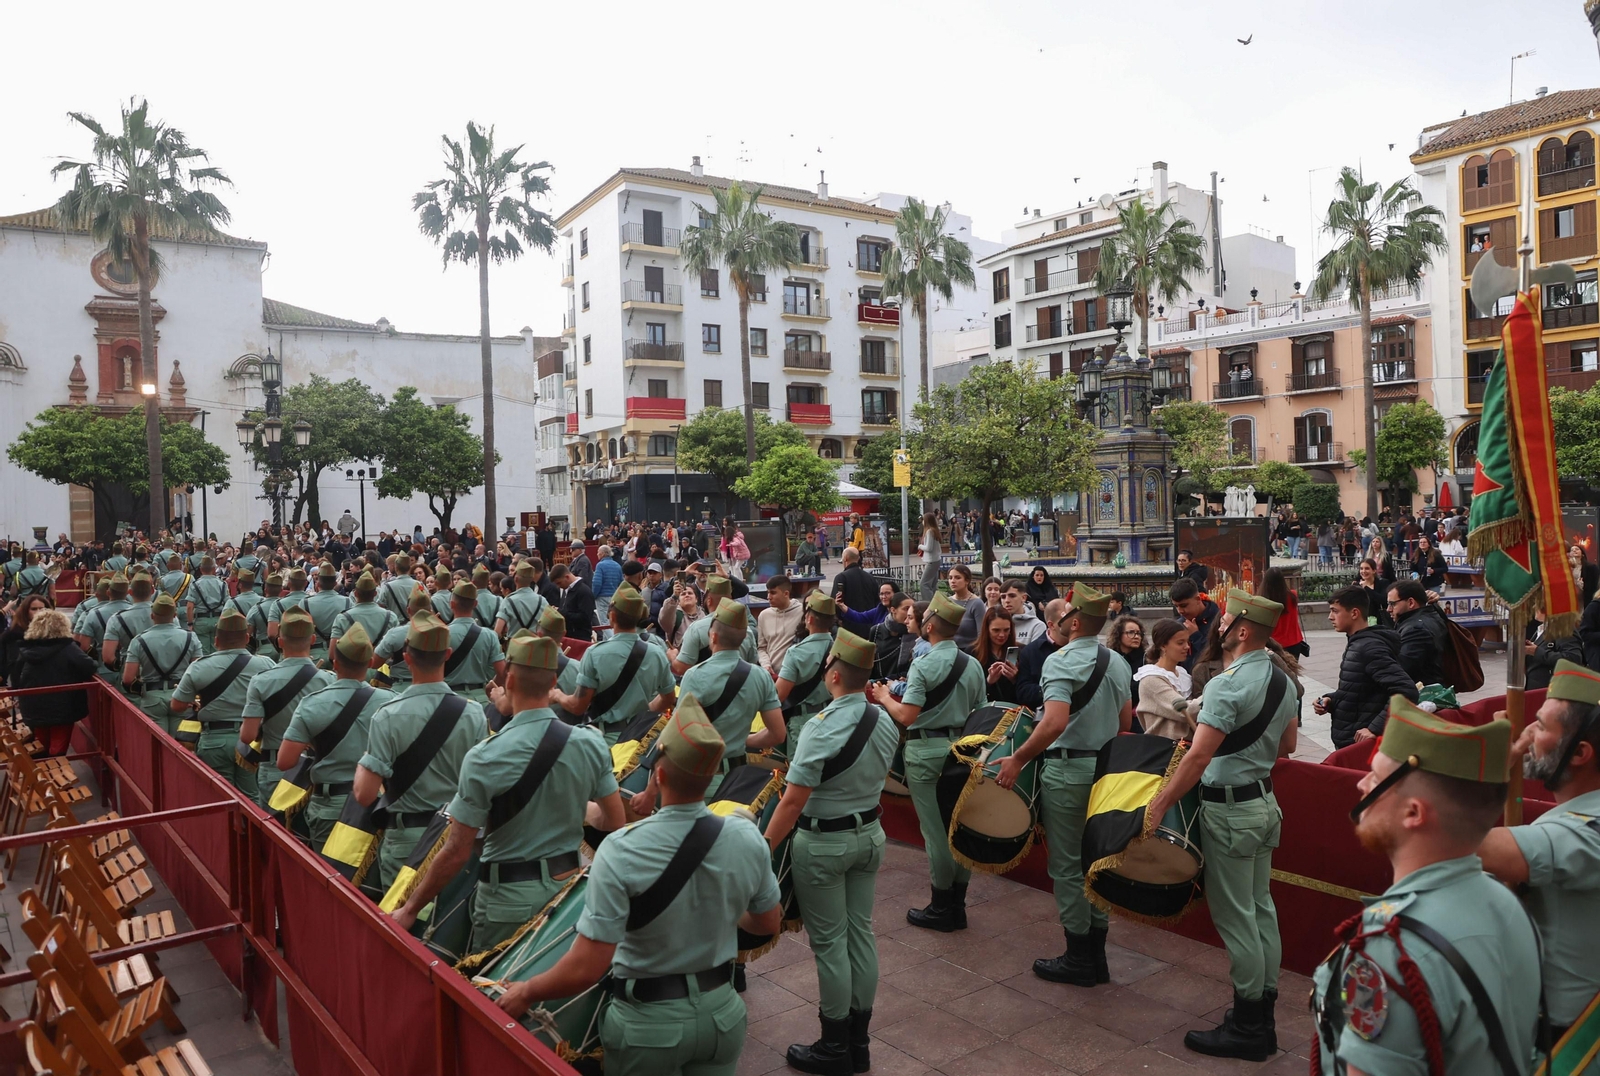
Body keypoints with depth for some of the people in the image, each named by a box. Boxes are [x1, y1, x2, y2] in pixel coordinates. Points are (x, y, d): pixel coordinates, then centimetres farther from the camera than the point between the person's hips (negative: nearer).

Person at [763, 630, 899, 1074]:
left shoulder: (823, 727, -24)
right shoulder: (886, 723, -1)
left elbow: (793, 801, -24)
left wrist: (763, 849, -17)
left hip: (824, 843, -7)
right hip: (870, 833, 7)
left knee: (829, 943, 5)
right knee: (861, 933, 15)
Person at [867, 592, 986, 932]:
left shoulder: (923, 665, -16)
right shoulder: (973, 665, 5)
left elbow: (906, 716, -21)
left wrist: (884, 697, -4)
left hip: (927, 750, -6)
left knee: (935, 830, 2)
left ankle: (941, 909, 12)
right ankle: (958, 905, 23)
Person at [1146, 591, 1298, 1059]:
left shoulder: (1227, 685, -22)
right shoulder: (1284, 682, 6)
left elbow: (1197, 758, -27)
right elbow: (1287, 745, 18)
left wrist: (1157, 807, -24)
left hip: (1230, 809, -9)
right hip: (1265, 801, 9)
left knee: (1234, 916, 0)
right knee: (1261, 908, 15)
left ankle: (1246, 1028, 11)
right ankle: (1263, 1017, 25)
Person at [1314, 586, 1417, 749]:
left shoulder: (1370, 648, -19)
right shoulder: (1355, 644, 10)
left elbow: (1406, 690, -28)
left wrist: (1376, 728, -26)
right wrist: (1330, 699, 3)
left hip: (1360, 744, -9)